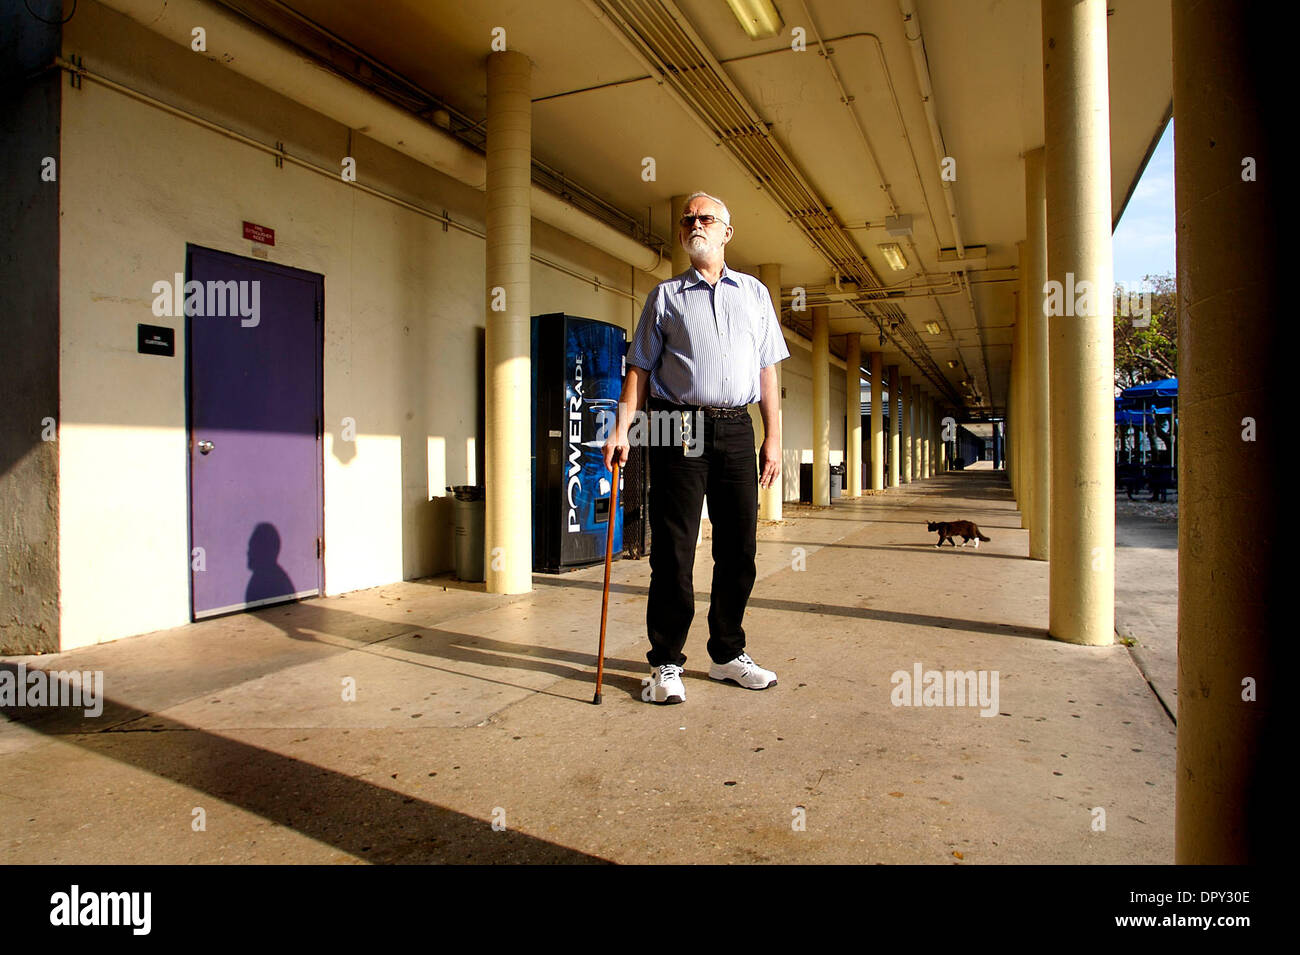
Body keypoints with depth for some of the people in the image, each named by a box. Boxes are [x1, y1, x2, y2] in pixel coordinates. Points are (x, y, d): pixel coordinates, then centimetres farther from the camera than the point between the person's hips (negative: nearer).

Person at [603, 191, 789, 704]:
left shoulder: (755, 292, 17)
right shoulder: (665, 295, 11)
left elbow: (767, 370, 14)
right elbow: (640, 368, 6)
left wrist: (773, 436, 6)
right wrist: (622, 428, -6)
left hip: (737, 431, 3)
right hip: (679, 430, -2)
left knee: (738, 550, 6)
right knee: (673, 551, -2)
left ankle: (728, 654, 21)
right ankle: (666, 663, 9)